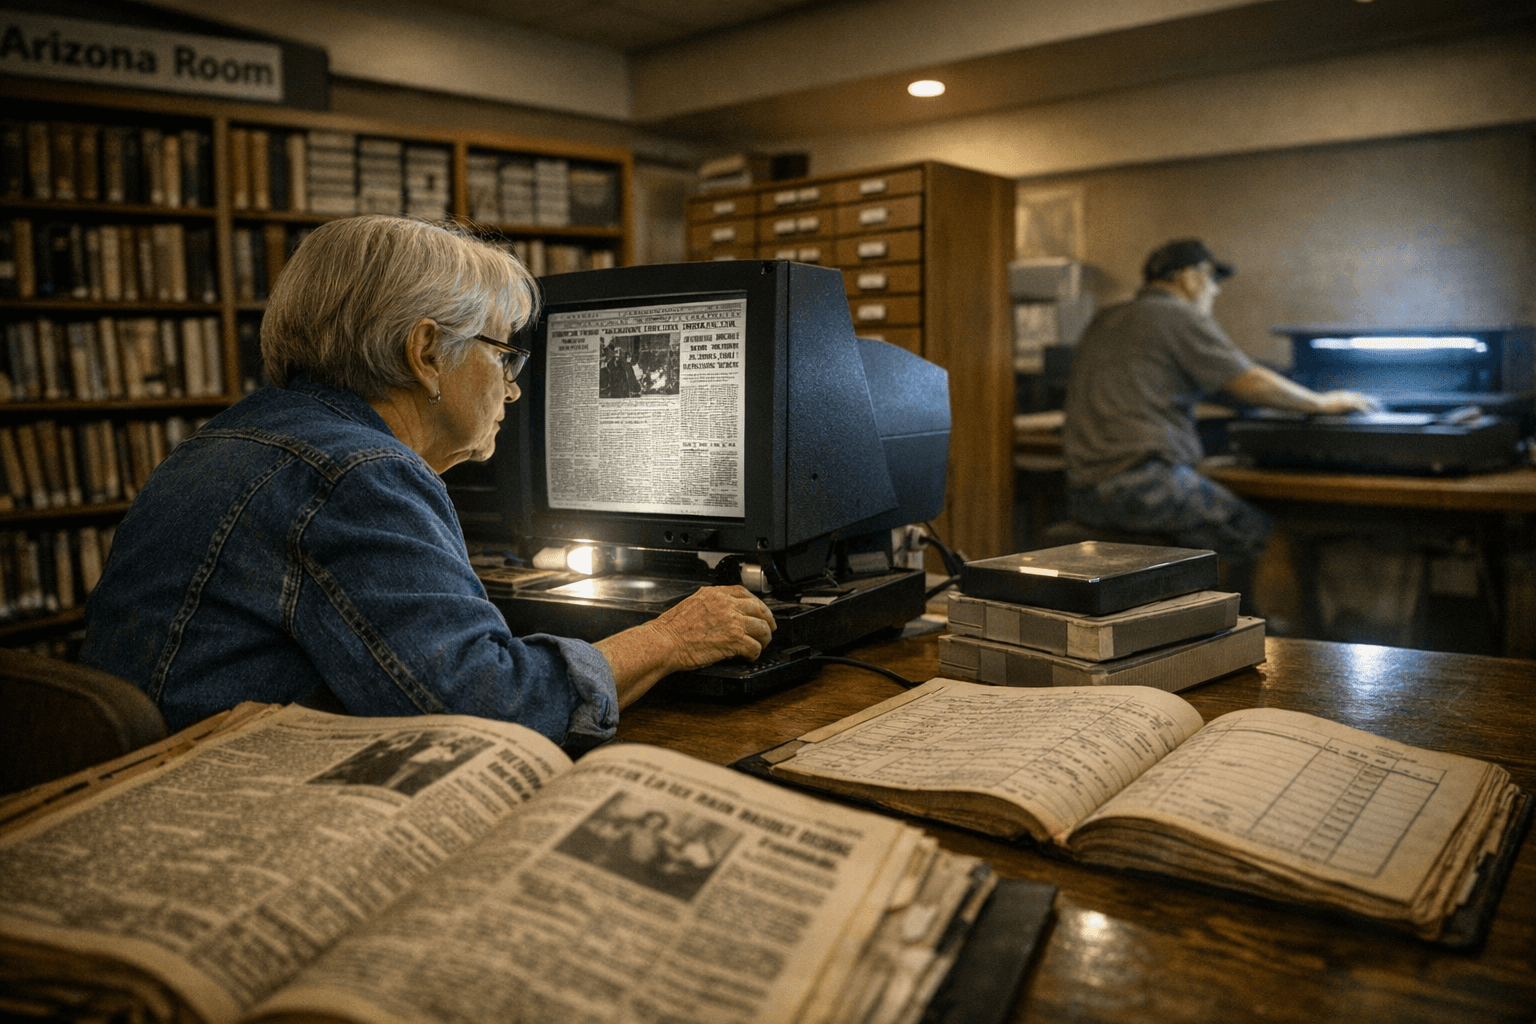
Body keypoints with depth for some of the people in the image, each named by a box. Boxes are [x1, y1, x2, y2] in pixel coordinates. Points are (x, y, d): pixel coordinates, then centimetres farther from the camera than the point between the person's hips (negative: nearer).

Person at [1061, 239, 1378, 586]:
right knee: (1258, 535, 0)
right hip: (1146, 485, -9)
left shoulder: (1102, 322, 21)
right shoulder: (1181, 317, -3)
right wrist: (1325, 403, 7)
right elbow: (1251, 383, -7)